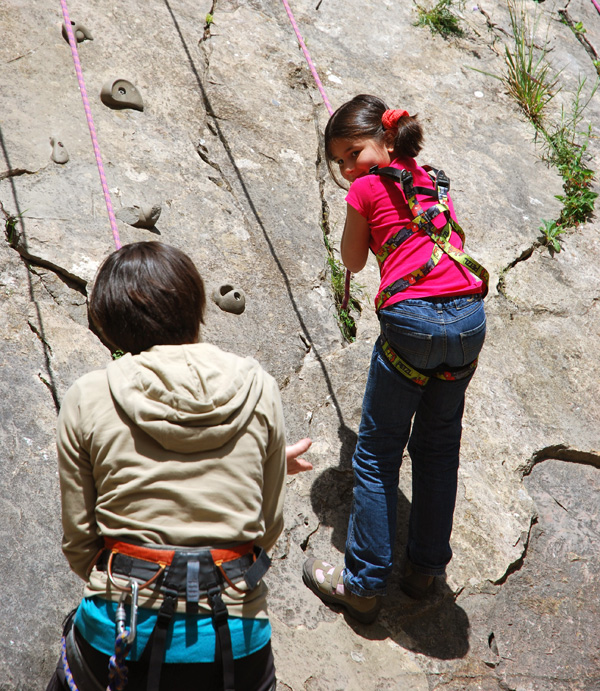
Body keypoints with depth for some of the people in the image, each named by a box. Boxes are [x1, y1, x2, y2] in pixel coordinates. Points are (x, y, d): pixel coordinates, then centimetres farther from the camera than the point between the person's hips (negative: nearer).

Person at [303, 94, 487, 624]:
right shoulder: (433, 182, 22)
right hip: (469, 316, 6)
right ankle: (426, 569, 27)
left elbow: (353, 262, 16)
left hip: (413, 318, -6)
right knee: (438, 445, 18)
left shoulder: (366, 188, 5)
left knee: (377, 452, 5)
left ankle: (364, 584, 11)